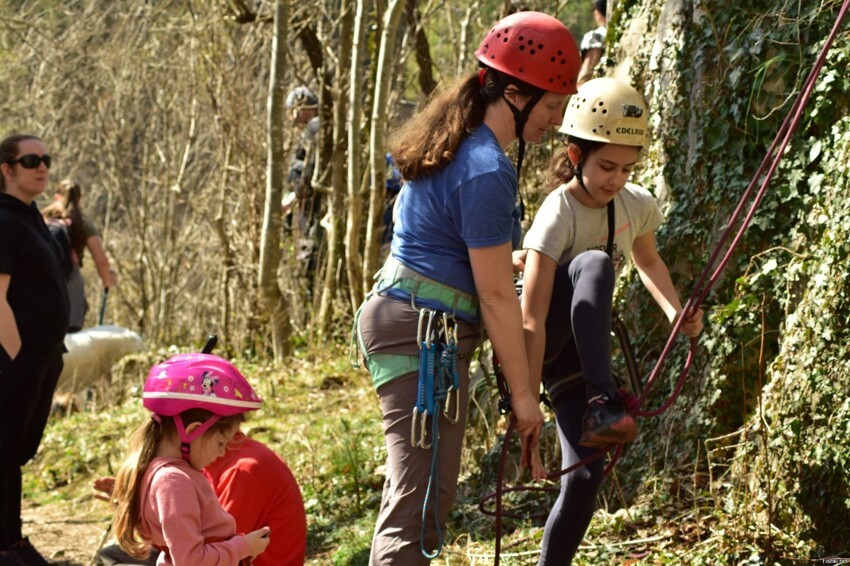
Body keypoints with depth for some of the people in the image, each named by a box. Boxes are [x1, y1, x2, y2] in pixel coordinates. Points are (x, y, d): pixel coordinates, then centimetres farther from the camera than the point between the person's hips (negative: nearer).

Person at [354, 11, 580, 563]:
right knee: (422, 499, -12)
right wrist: (524, 392, -9)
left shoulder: (454, 141, 11)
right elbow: (496, 296, -15)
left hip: (398, 313, 11)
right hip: (426, 332, -11)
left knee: (425, 490, 18)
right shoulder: (486, 171, -18)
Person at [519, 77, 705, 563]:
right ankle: (602, 403, -44)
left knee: (587, 474, -11)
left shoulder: (639, 206, -6)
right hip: (541, 339, -6)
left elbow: (648, 260, 18)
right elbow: (532, 322, -30)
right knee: (594, 263, -34)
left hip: (577, 349, 6)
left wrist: (676, 313, -1)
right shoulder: (558, 216, -25)